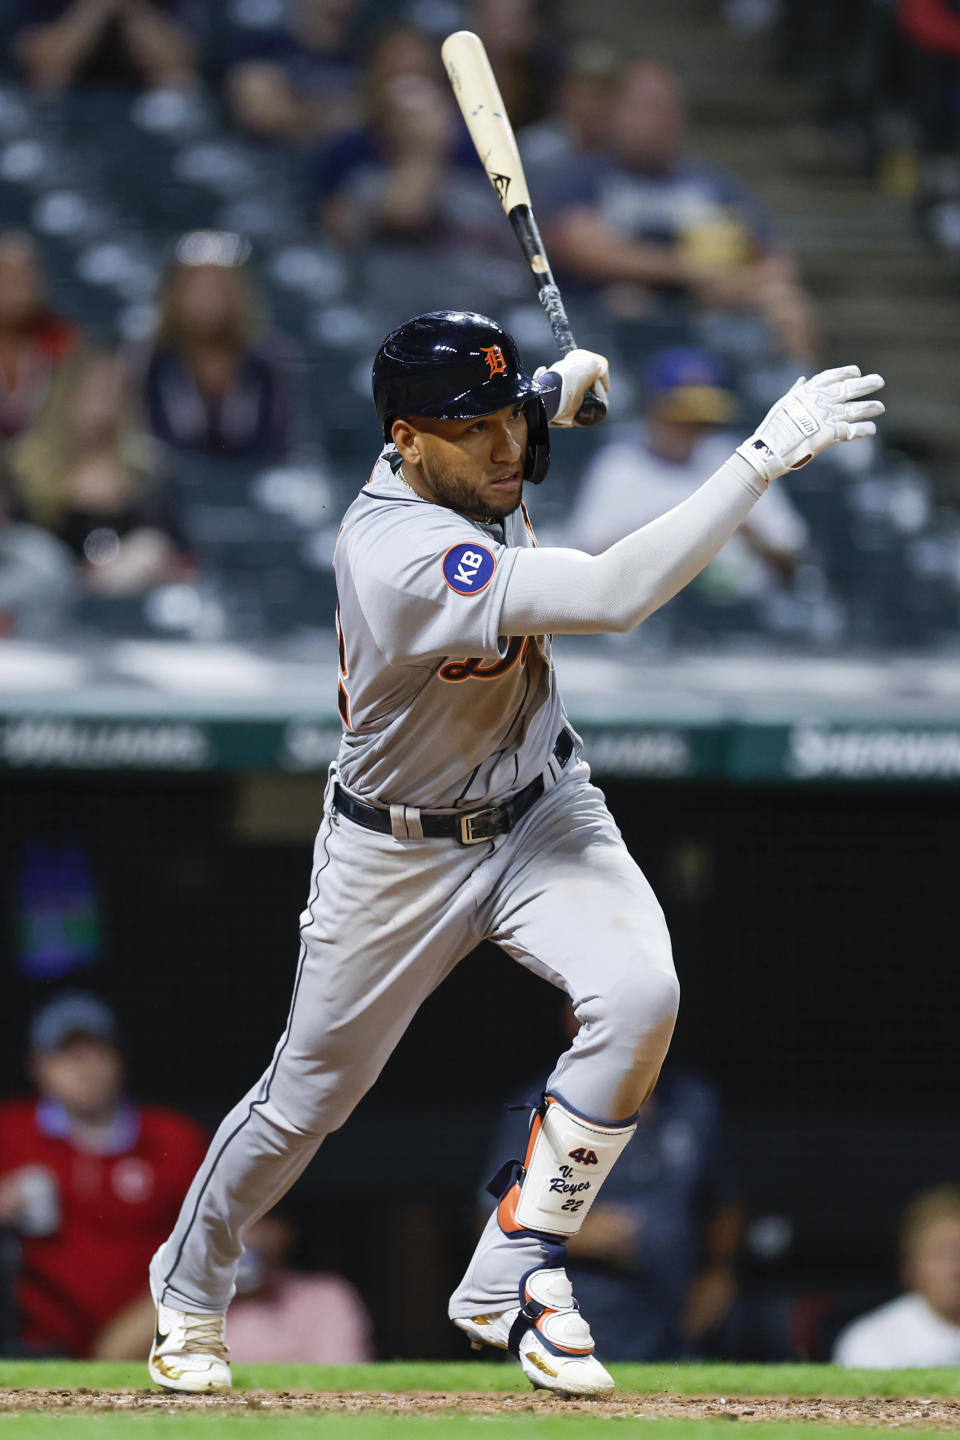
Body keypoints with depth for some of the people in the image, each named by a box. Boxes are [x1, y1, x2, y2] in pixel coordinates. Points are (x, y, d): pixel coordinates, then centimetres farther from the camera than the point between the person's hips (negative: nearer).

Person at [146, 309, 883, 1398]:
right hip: (399, 852, -6)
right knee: (307, 1097, 11)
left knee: (639, 995, -22)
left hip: (540, 814, 6)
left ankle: (512, 1278, -10)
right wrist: (766, 453, -48)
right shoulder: (406, 557, -35)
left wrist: (557, 386, -4)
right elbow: (614, 597, -46)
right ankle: (190, 1291, 41)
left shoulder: (464, 466, -10)